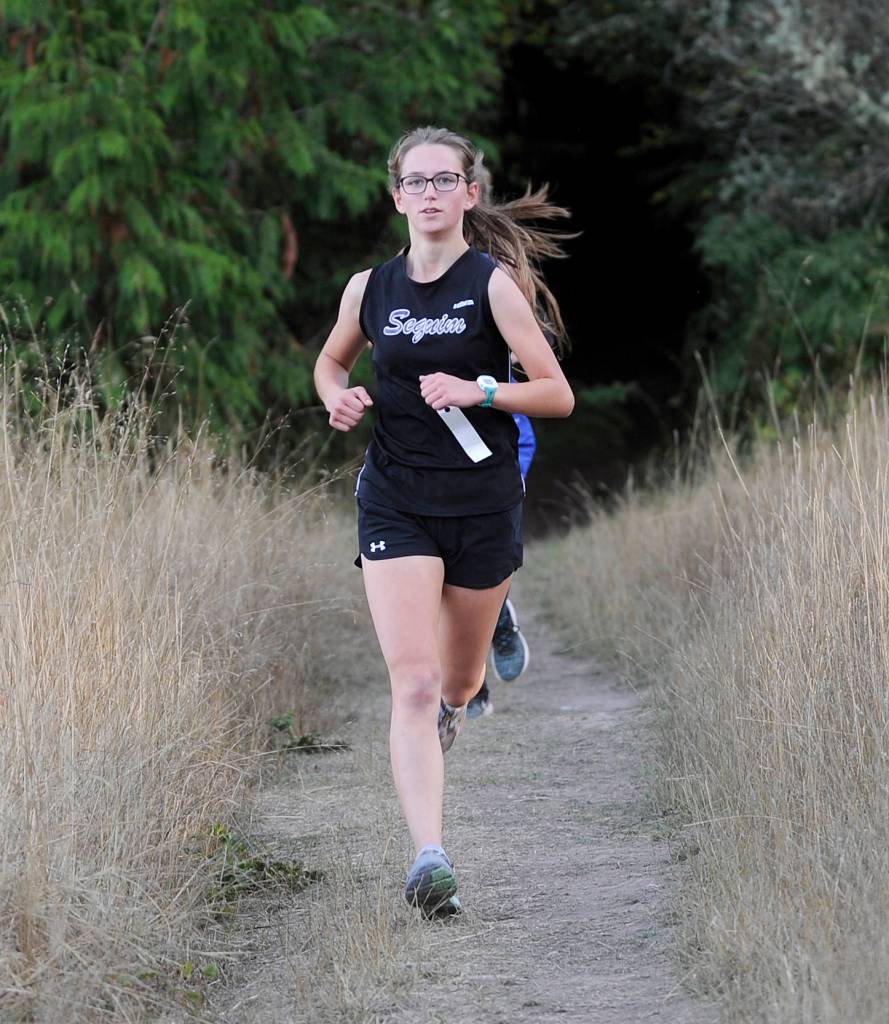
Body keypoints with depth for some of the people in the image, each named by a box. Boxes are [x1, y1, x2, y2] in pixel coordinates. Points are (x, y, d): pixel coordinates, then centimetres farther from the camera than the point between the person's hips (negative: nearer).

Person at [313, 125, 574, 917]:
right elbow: (333, 359, 23)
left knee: (458, 681, 16)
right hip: (395, 502, 1)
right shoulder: (369, 288, 2)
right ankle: (430, 858, -20)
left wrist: (476, 390, -21)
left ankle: (446, 714, 55)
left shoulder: (495, 283, -7)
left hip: (483, 503, -1)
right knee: (412, 681, -14)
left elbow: (558, 395, -7)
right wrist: (338, 398, 1)